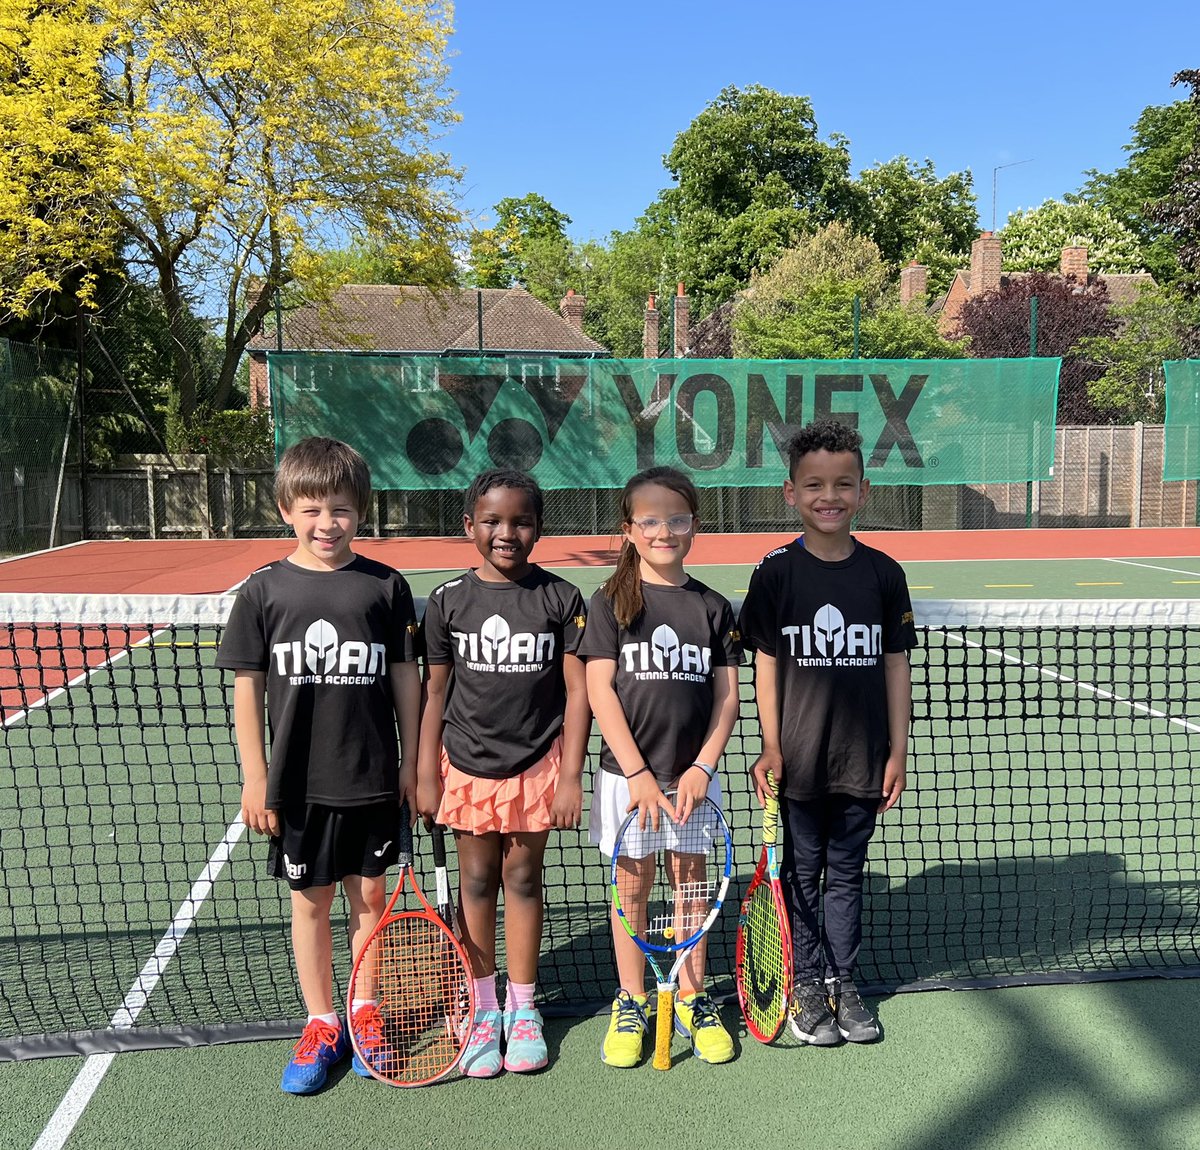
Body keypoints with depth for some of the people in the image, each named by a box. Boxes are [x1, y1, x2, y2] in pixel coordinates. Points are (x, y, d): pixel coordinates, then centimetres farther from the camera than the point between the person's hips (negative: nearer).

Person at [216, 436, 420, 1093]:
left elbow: (405, 679, 2)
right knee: (310, 899, 12)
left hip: (373, 778, 0)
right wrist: (255, 778, -1)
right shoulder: (264, 591, -3)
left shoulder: (386, 587, -4)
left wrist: (411, 762, 3)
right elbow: (247, 687, 0)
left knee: (370, 894, 13)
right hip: (297, 783, 0)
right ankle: (320, 1024, 29)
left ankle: (364, 1010, 33)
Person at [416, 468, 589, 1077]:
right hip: (467, 765, 1)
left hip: (536, 764, -1)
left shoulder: (560, 598, -6)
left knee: (523, 879, 10)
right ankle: (483, 1008, 27)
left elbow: (577, 692, -4)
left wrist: (570, 775, -6)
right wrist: (425, 775, 2)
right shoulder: (448, 602, -3)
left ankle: (523, 1006, 28)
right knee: (476, 882, 11)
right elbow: (433, 693, 2)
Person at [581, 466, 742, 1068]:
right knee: (631, 884, 9)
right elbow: (600, 692, -8)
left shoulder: (714, 607, 3)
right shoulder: (610, 603, -3)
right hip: (627, 774, -1)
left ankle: (691, 1000, 27)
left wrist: (702, 768, -8)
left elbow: (727, 696, 3)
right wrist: (638, 774, -14)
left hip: (691, 774, 2)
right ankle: (630, 1003, 25)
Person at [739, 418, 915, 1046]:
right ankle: (806, 981, 28)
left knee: (846, 872, 15)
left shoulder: (883, 573, -1)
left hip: (862, 758, 2)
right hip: (798, 759, -1)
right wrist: (771, 747, -6)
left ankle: (841, 978, 31)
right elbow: (766, 664, -3)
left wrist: (897, 751, 2)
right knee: (800, 872, 12)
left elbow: (896, 665, 4)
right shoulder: (776, 572, -6)